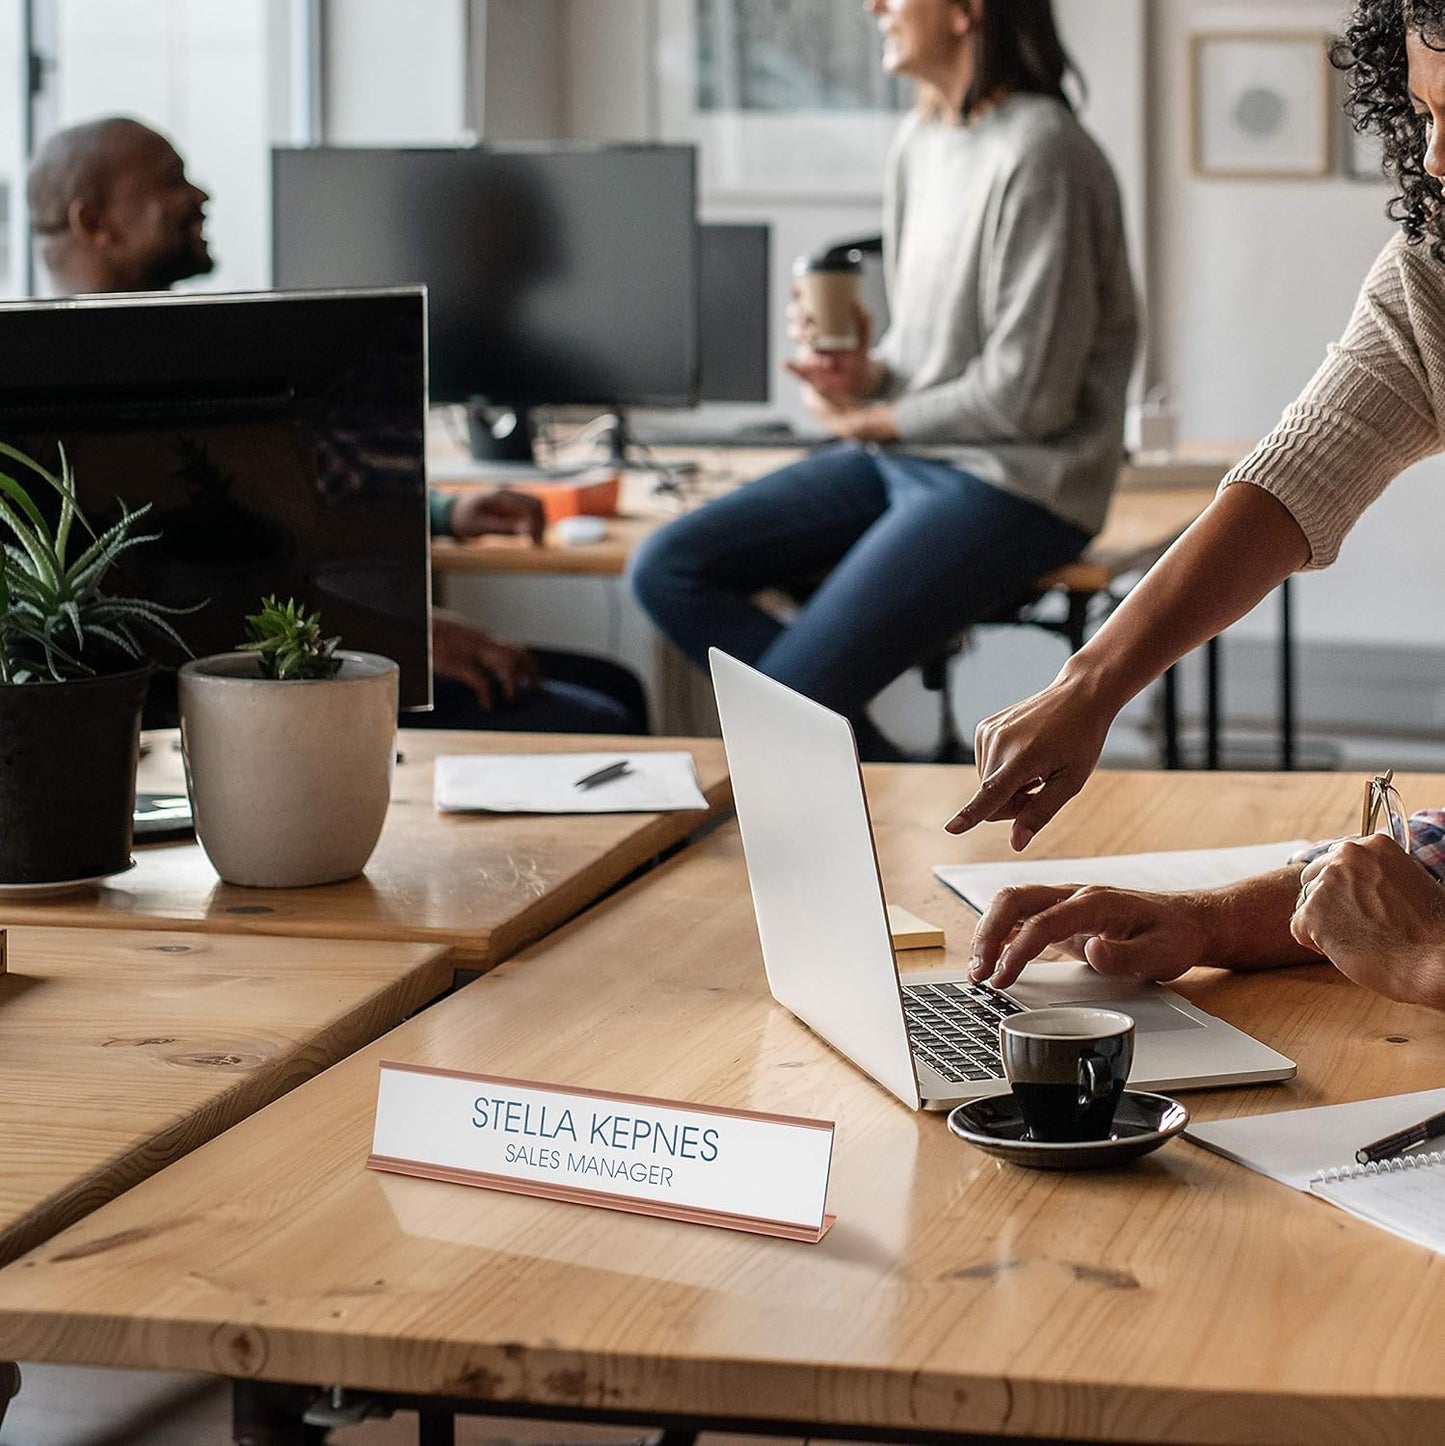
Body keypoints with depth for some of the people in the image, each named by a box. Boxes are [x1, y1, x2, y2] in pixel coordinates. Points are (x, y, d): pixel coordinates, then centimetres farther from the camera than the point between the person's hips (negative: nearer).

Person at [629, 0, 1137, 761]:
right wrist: (866, 375, -3)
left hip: (1013, 481, -9)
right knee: (667, 569, -3)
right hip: (903, 458, 9)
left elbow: (1028, 396, -18)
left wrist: (871, 420, -5)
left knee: (789, 694, -21)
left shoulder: (1038, 153, -18)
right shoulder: (920, 139, 9)